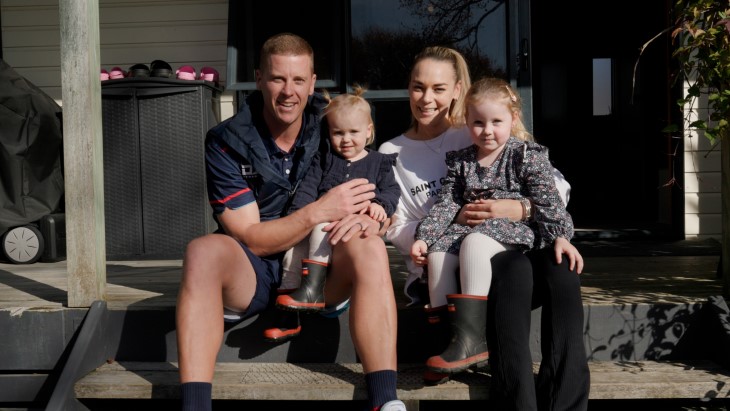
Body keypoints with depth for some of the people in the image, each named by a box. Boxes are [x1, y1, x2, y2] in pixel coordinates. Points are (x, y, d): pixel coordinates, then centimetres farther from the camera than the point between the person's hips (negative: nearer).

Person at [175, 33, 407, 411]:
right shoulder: (226, 142, -8)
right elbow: (250, 238, -13)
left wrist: (363, 219, -23)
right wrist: (320, 211, -28)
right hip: (251, 273, -1)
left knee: (369, 248, -28)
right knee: (203, 250, -31)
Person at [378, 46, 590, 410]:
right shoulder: (391, 154, 12)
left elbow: (559, 189, 5)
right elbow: (397, 231, 1)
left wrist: (519, 209, -15)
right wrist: (453, 222, -16)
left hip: (505, 249, 2)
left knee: (559, 267, -32)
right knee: (514, 268, -35)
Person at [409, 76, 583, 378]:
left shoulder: (526, 154, 2)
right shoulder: (460, 161, 16)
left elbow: (548, 200, -6)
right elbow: (445, 204, 11)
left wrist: (561, 236, -20)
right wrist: (423, 237, -3)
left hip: (515, 232, -5)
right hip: (472, 230, 5)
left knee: (474, 243, -34)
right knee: (438, 252, -22)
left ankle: (472, 336, -40)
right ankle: (445, 333, -23)